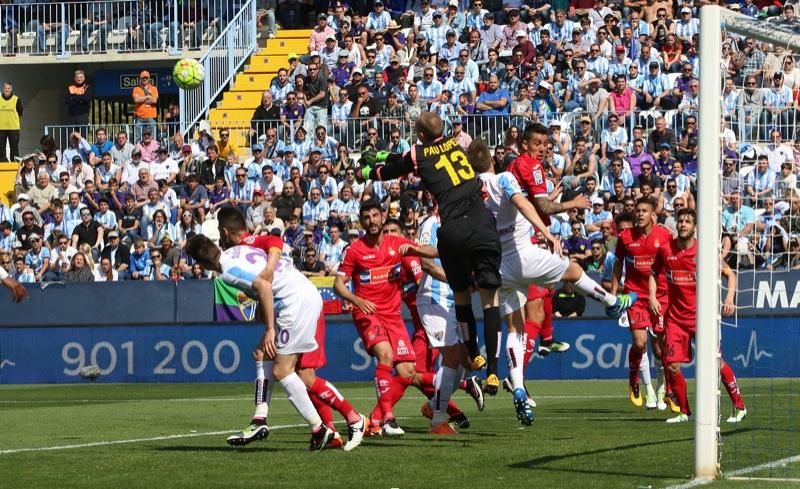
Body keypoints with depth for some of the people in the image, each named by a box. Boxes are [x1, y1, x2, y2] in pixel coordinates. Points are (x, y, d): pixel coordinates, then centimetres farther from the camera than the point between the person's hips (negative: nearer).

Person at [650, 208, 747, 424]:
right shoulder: (665, 250, 1)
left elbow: (730, 274, 0)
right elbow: (654, 274, 18)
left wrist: (729, 298, -15)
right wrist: (653, 296, 2)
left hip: (701, 315, -3)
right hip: (675, 316, 3)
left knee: (715, 361, -8)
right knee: (672, 366, -4)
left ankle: (739, 407, 6)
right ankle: (684, 412, 13)